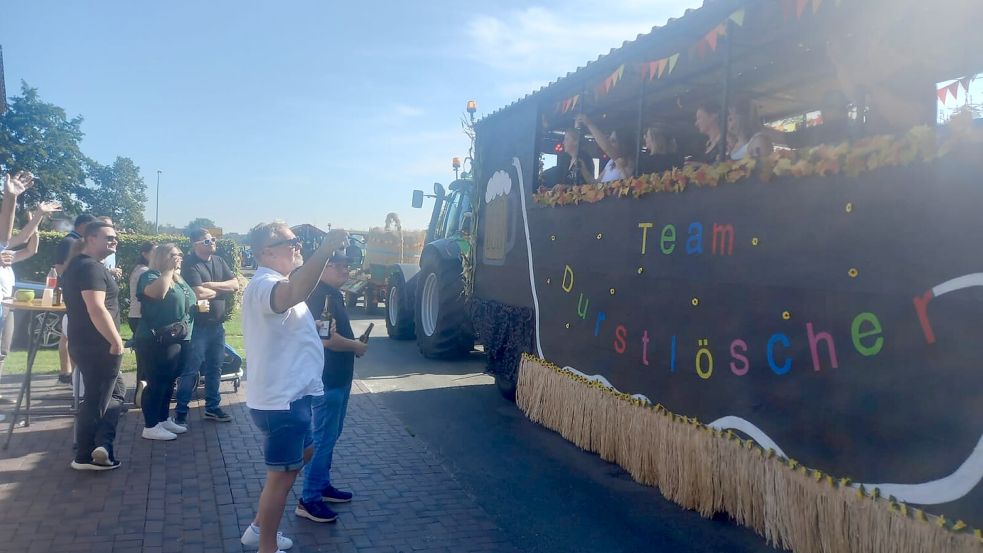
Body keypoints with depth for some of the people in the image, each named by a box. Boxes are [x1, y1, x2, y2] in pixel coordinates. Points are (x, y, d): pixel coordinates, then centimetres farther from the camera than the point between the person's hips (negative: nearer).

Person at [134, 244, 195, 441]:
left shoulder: (179, 279, 18)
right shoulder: (150, 276, -8)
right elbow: (157, 292, -31)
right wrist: (169, 269, -22)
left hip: (180, 340, 9)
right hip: (157, 342, -9)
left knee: (168, 382, 16)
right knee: (157, 383, -5)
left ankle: (164, 419, 27)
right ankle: (150, 427, 2)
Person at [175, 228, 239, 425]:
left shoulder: (219, 261, 10)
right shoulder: (190, 265, -11)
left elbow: (235, 284, 2)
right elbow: (199, 293, -21)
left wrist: (212, 285, -12)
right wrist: (221, 290, -5)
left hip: (217, 325, 6)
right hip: (198, 326, -6)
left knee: (214, 369, 13)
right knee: (191, 370, -1)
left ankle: (212, 407, 23)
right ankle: (181, 411, 10)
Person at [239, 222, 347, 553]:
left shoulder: (277, 283, 13)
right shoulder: (264, 285, -22)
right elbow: (295, 293, -48)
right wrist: (325, 249, -52)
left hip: (290, 394, 11)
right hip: (280, 400, -11)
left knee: (303, 456, 24)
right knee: (282, 475, 2)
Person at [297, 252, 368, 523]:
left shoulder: (333, 294, 11)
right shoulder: (320, 295, -20)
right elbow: (328, 339, -27)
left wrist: (353, 344, 5)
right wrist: (356, 347, -12)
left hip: (338, 377, 10)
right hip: (327, 380, -10)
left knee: (330, 435, 19)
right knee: (323, 438, -3)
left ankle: (323, 485, 32)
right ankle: (309, 500, 6)